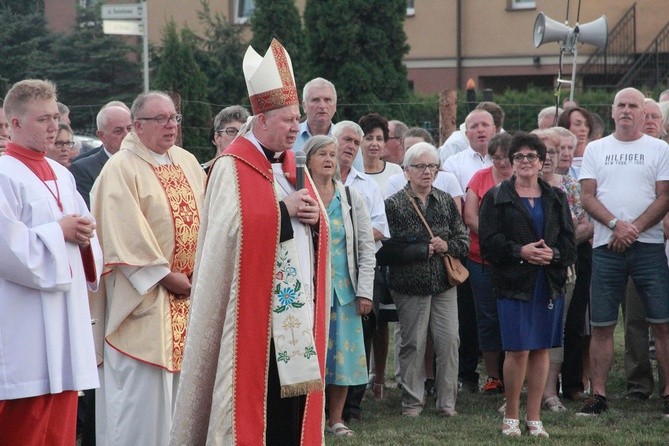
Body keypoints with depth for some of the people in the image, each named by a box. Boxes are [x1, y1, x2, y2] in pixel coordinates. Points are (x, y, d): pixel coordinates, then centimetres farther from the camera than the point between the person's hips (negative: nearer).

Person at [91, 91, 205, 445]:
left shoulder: (187, 163, 12)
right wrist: (165, 276, -14)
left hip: (189, 294, 7)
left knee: (181, 384, 9)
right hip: (145, 295, -7)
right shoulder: (121, 169, -9)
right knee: (142, 389, -5)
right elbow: (126, 236, -15)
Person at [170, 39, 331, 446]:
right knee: (255, 396, -7)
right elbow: (232, 229, -18)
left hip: (297, 305, 7)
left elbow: (320, 231, 17)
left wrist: (314, 218, -5)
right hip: (255, 311, -7)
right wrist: (284, 209, -15)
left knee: (293, 398, 6)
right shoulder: (233, 168, -7)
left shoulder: (293, 167, 16)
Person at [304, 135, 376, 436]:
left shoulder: (351, 198, 6)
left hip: (344, 289, 3)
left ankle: (336, 419, 14)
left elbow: (366, 247, 6)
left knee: (343, 353, 4)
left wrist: (364, 291, 0)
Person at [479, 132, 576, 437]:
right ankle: (511, 416, 5)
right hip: (514, 283, -4)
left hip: (549, 283, 4)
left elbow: (569, 240, 8)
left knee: (541, 349, 5)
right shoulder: (496, 198, 3)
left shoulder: (556, 198, 13)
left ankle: (534, 417, 12)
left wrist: (553, 253, -12)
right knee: (518, 350, -8)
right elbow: (488, 241, -5)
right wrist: (519, 251, -17)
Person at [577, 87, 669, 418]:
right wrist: (616, 225, -12)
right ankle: (598, 394, 8)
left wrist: (634, 229, -13)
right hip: (605, 247, 2)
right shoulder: (596, 149, 12)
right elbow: (587, 197, 4)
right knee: (601, 325, 3)